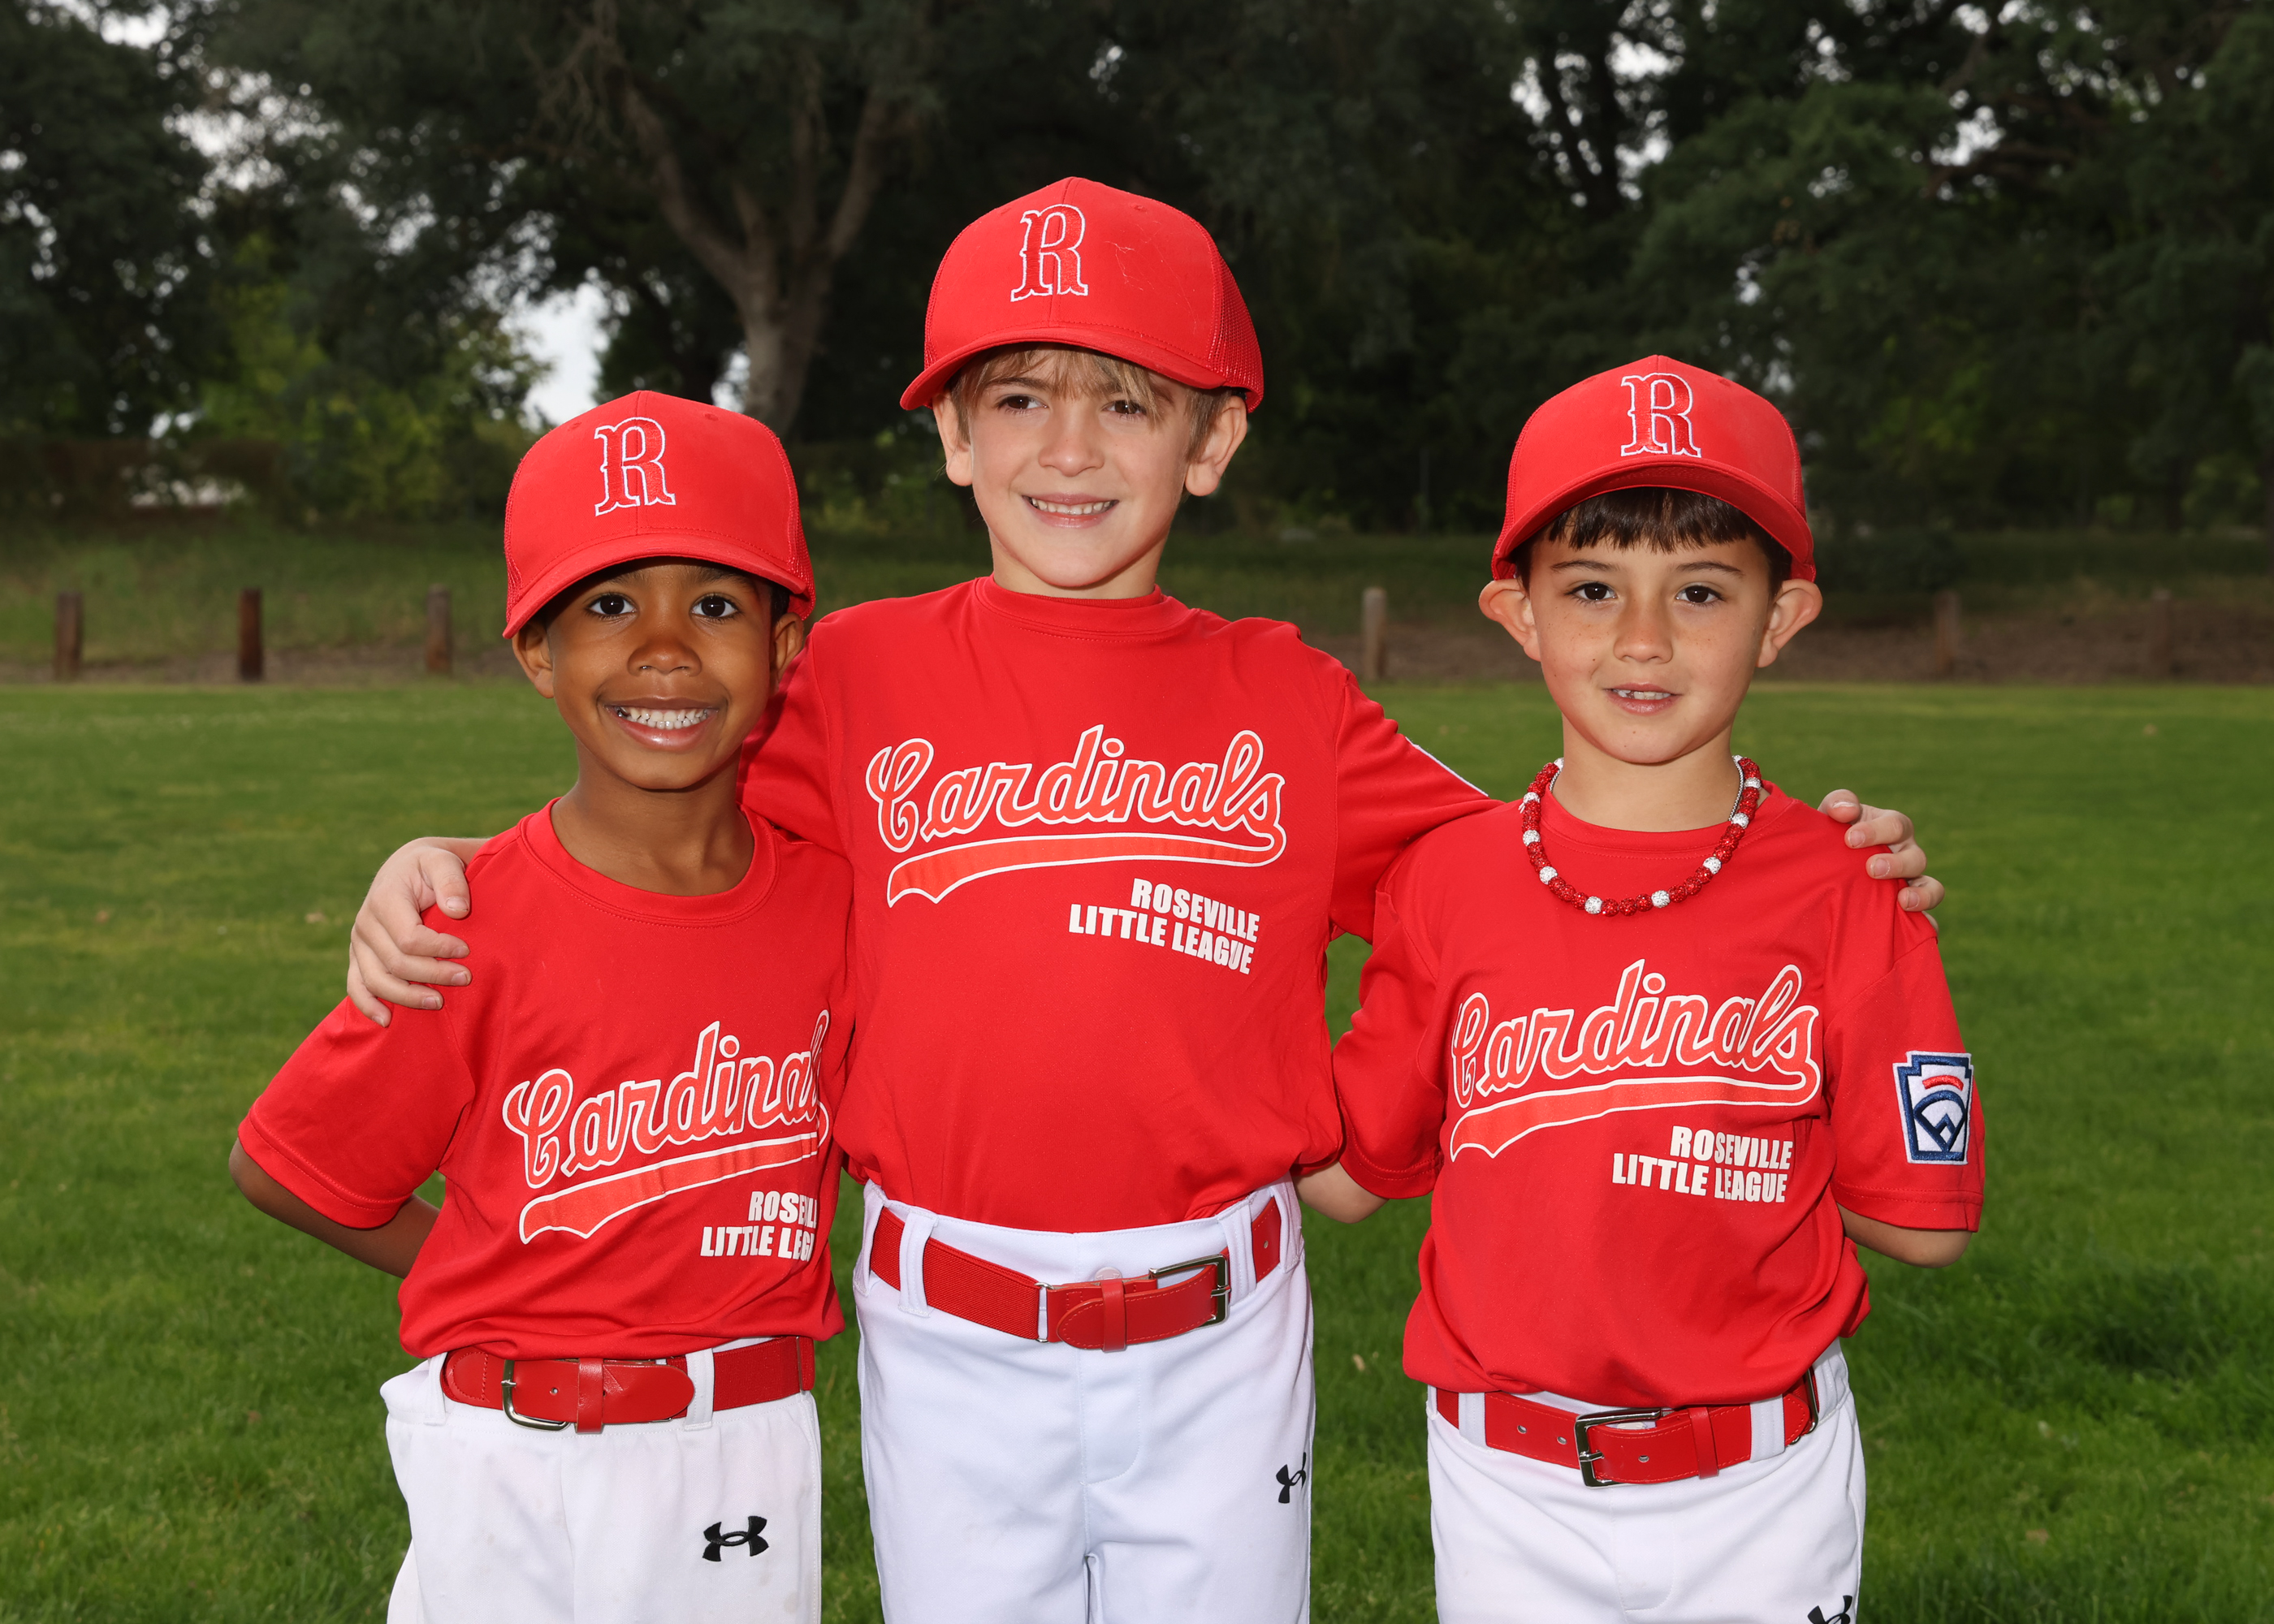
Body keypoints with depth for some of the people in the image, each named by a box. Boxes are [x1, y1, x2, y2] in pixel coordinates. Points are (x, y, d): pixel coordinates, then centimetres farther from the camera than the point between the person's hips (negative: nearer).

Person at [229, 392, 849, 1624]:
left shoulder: (827, 891, -5)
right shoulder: (484, 926, -14)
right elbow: (280, 1166, -3)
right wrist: (509, 1293, 1)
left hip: (752, 1452, 3)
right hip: (511, 1472, -2)